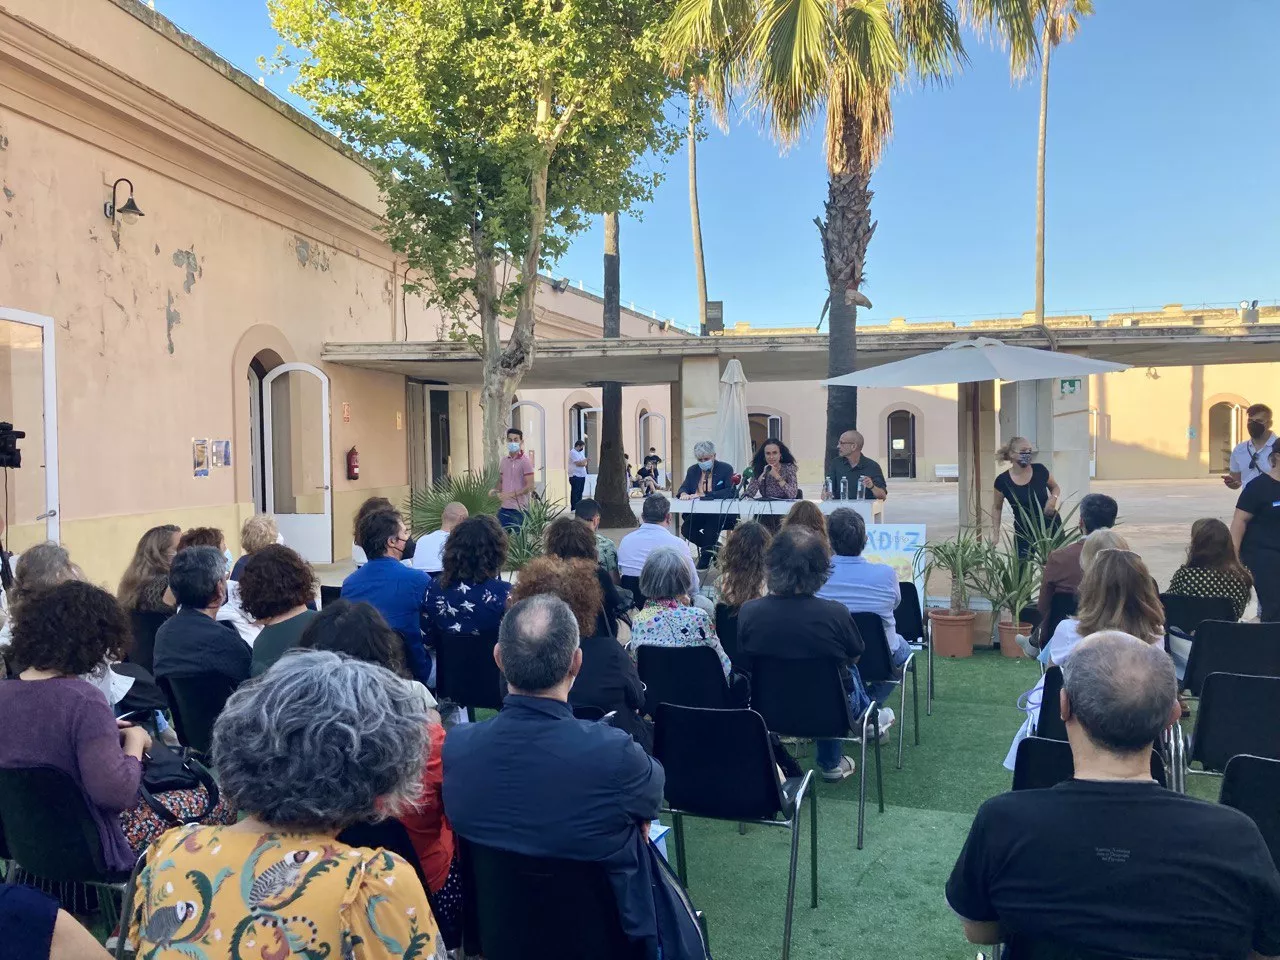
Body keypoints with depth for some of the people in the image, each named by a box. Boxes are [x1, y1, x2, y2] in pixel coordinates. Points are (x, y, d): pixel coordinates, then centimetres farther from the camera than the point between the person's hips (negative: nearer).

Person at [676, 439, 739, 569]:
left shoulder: (726, 468, -1)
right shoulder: (693, 470, 14)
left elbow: (730, 492, -15)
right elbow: (683, 488, 10)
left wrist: (704, 495, -23)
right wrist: (684, 494, -18)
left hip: (721, 513, -4)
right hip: (698, 513, 4)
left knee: (713, 520, -37)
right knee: (686, 529, -24)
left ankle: (705, 555, -18)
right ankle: (714, 547, 0)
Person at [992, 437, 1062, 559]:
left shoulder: (1040, 470, -8)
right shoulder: (1003, 481, -10)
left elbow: (1055, 487, 12)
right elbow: (996, 508, 6)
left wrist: (1053, 498, -10)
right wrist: (995, 533, 1)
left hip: (1050, 526, 1)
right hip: (1024, 532, -1)